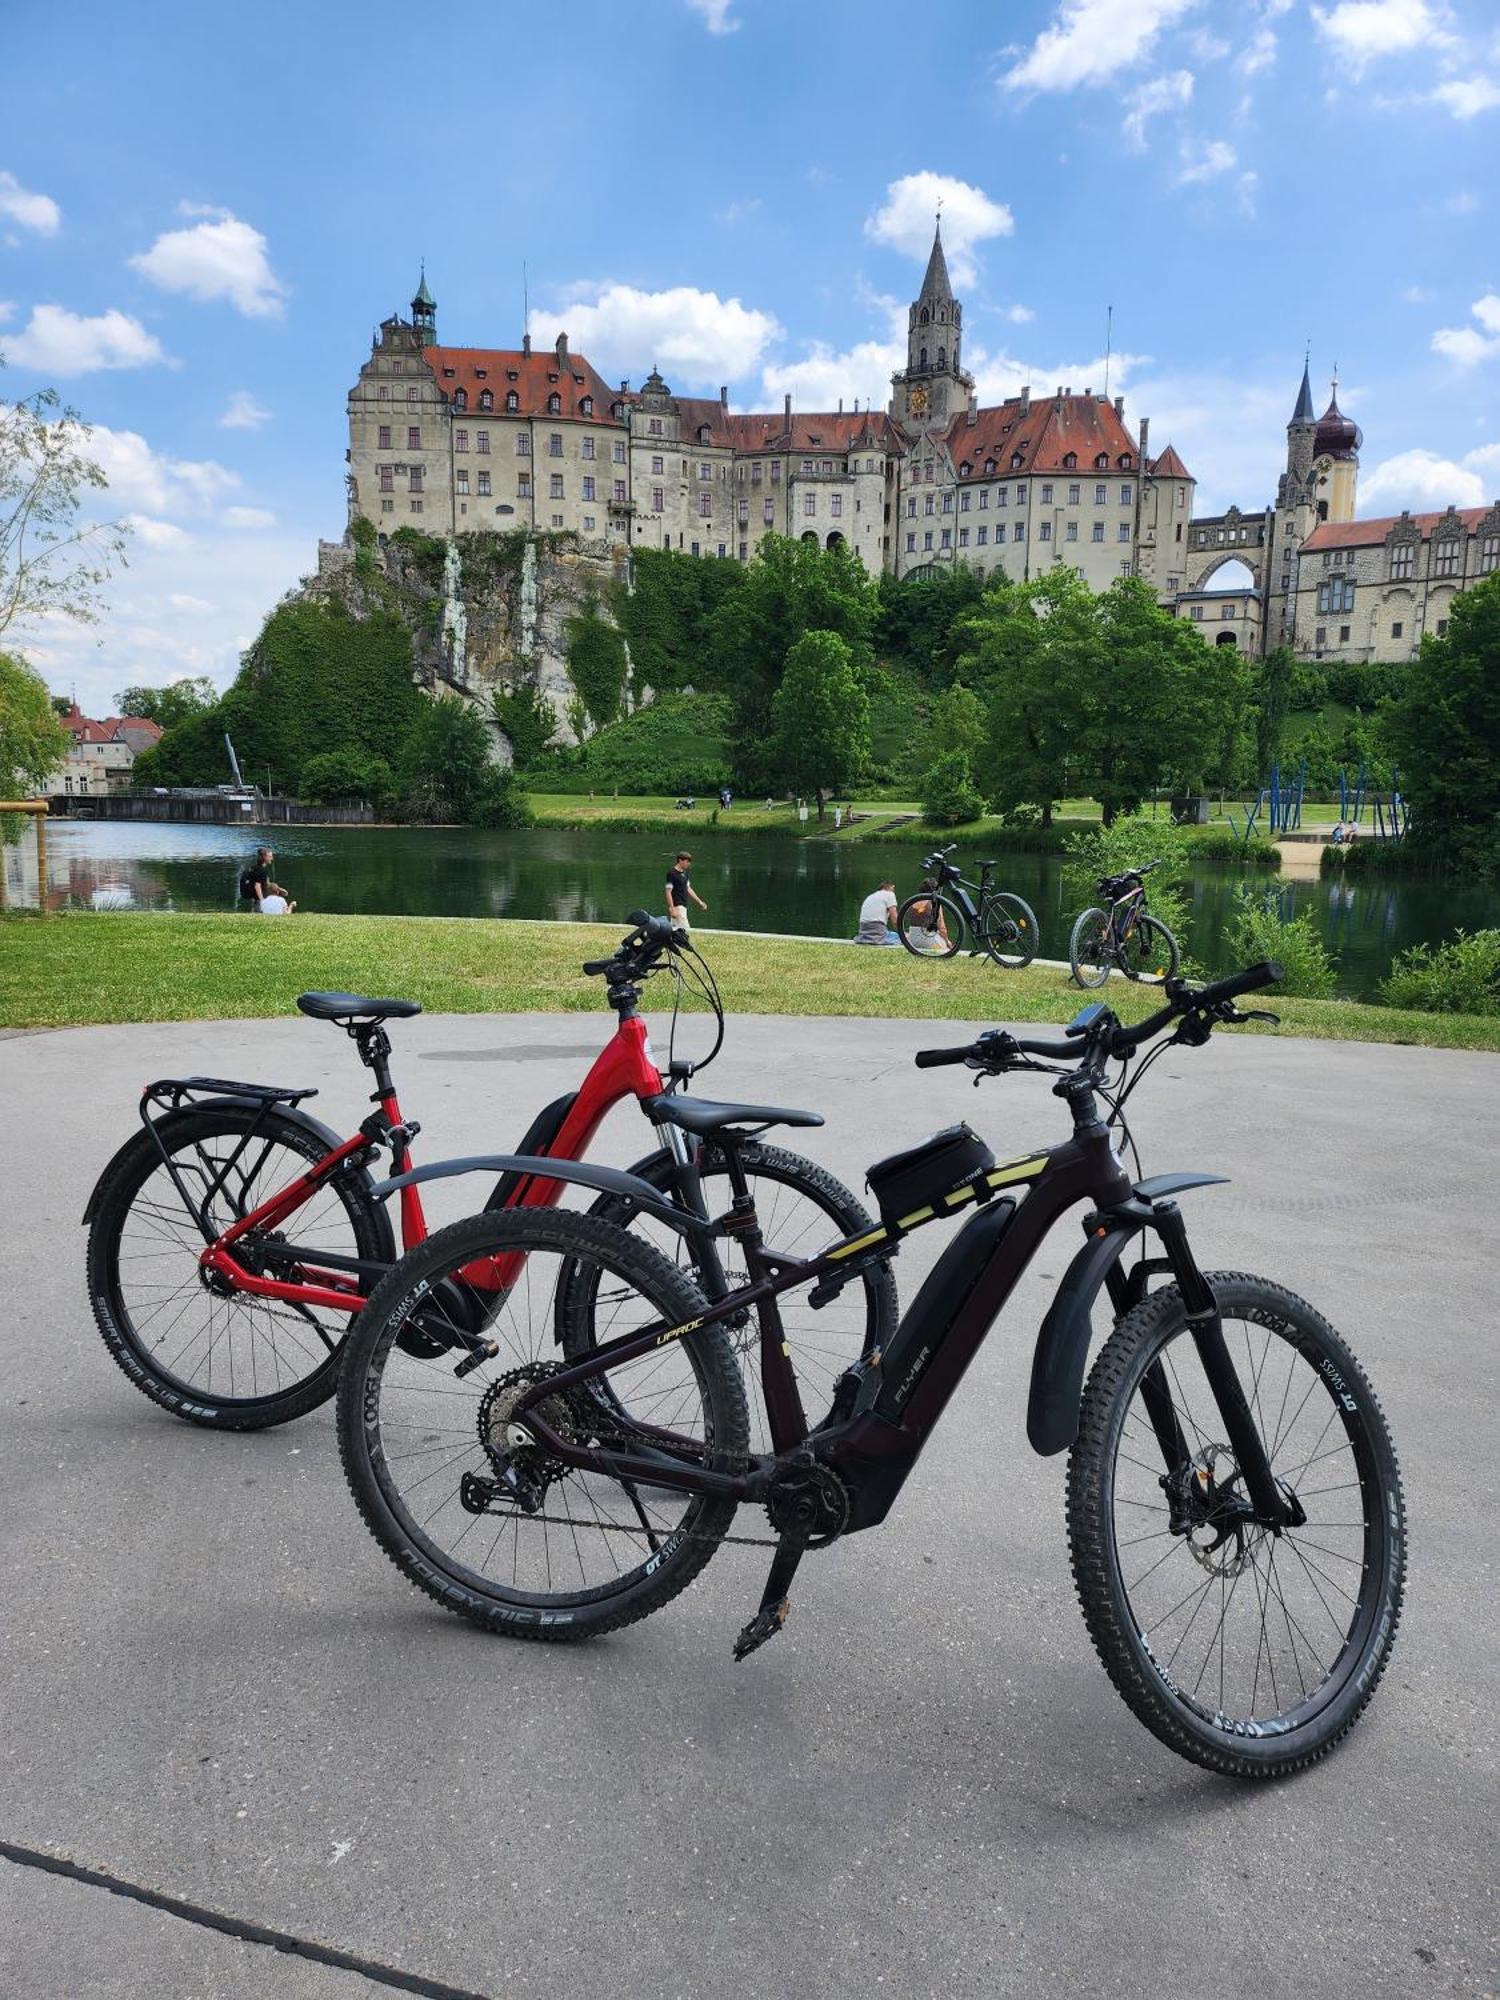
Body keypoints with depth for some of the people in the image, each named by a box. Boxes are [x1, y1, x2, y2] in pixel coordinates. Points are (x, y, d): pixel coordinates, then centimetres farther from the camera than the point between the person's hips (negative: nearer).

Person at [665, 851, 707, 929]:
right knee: (685, 929, -13)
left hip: (683, 906, 9)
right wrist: (672, 909, -21)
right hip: (677, 907, -9)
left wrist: (699, 902, 20)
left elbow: (688, 889, 22)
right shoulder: (672, 873, -13)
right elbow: (668, 892, -16)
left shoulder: (684, 873, 13)